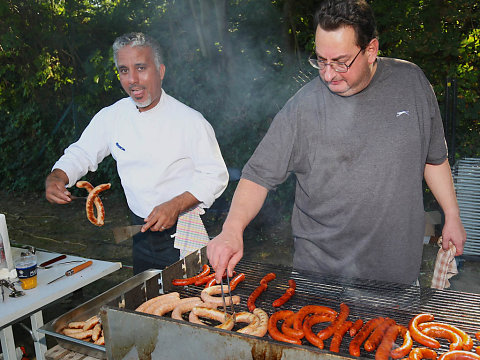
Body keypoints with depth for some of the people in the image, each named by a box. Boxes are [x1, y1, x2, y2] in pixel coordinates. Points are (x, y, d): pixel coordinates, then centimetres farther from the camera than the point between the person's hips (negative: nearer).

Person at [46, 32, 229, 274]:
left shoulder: (190, 120, -14)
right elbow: (81, 154, 10)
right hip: (142, 234, 4)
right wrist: (55, 178, -11)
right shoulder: (111, 117, -1)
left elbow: (216, 176, -11)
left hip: (184, 235, -4)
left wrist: (176, 206, -23)